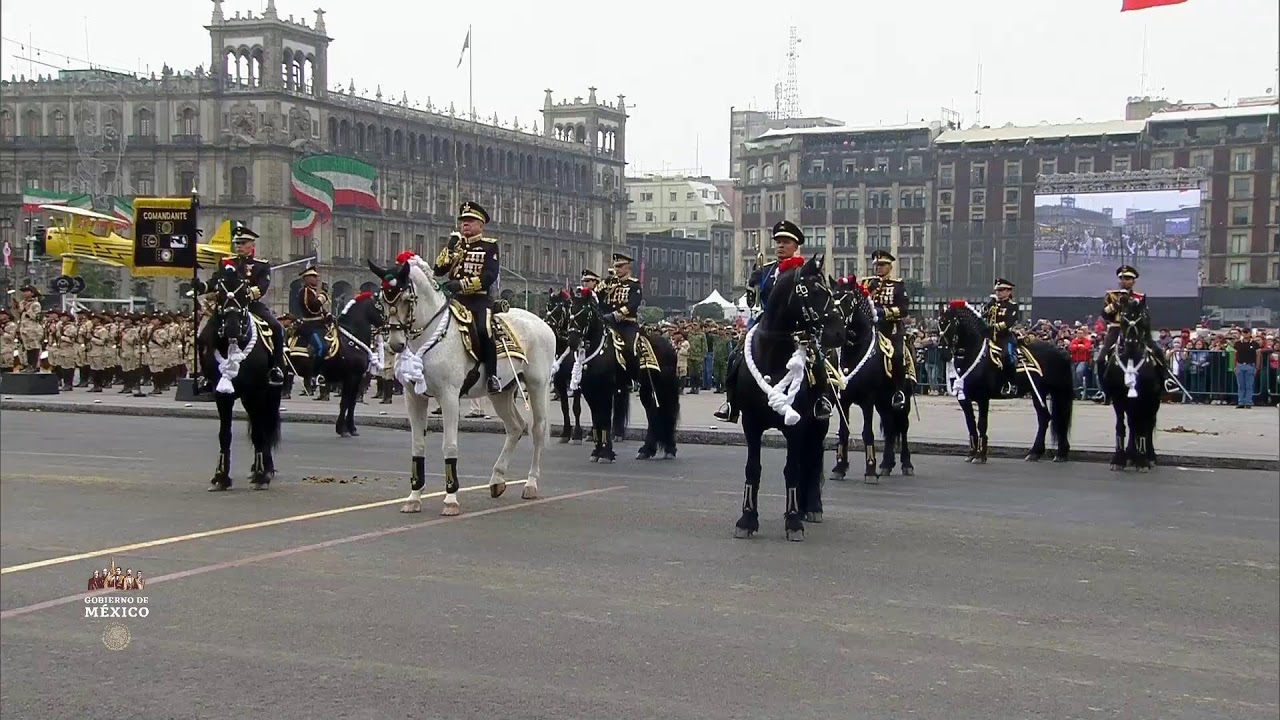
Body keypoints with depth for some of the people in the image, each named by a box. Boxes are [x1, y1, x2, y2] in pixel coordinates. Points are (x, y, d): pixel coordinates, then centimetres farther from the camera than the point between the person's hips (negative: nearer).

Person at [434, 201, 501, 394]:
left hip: (480, 299, -6)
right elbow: (439, 270, 10)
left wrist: (462, 284, -21)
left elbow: (489, 276, -10)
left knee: (482, 331, -31)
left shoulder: (489, 245, 4)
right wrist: (451, 248, -4)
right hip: (456, 298, 6)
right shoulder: (456, 244, 19)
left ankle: (491, 375, -20)